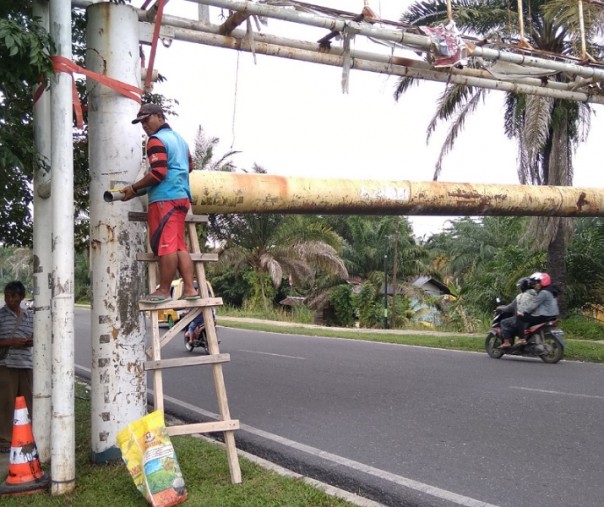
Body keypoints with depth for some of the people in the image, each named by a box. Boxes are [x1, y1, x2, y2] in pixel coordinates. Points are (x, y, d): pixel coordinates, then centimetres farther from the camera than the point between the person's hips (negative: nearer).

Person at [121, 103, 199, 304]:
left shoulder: (156, 140, -8)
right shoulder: (179, 138, 21)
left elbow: (158, 173, -17)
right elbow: (189, 165, 31)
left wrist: (134, 188, -10)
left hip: (164, 198, -10)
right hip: (181, 196, 10)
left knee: (165, 245, -9)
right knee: (179, 245, 8)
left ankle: (163, 291, -7)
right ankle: (189, 289, 5)